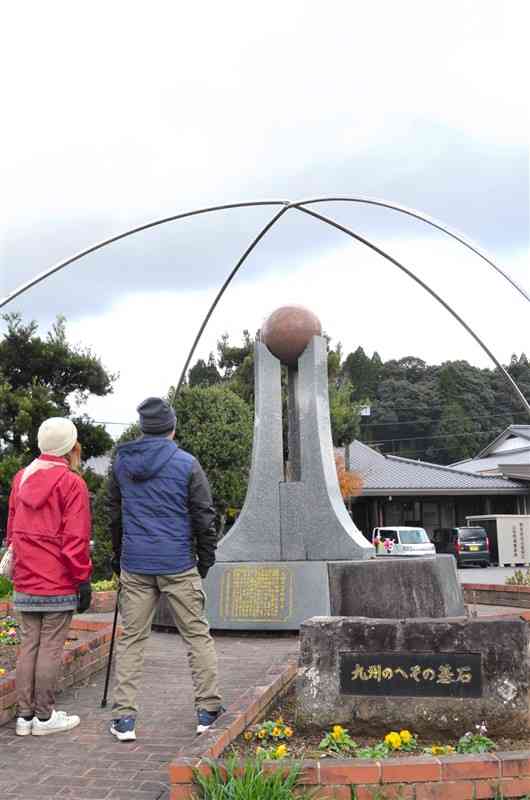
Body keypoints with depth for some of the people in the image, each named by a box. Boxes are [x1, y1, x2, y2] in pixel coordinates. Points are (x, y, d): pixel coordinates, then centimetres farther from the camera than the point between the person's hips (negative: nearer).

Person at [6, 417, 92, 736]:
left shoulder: (20, 479, 10)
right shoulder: (71, 482, -12)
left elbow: (12, 530, 16)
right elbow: (76, 538, -14)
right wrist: (83, 579, -8)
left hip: (25, 583, 7)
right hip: (59, 583, -6)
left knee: (28, 645, 12)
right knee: (51, 648, 2)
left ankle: (25, 715, 19)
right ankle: (45, 716, 11)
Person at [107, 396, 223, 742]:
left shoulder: (121, 463, 5)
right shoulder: (186, 463, -6)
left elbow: (114, 515, 13)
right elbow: (205, 516, -4)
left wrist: (119, 557, 23)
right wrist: (205, 560, 9)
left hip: (134, 565, 3)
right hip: (178, 564, -3)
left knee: (132, 638, 11)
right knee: (198, 635, 9)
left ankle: (124, 717, 11)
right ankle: (208, 710, 15)